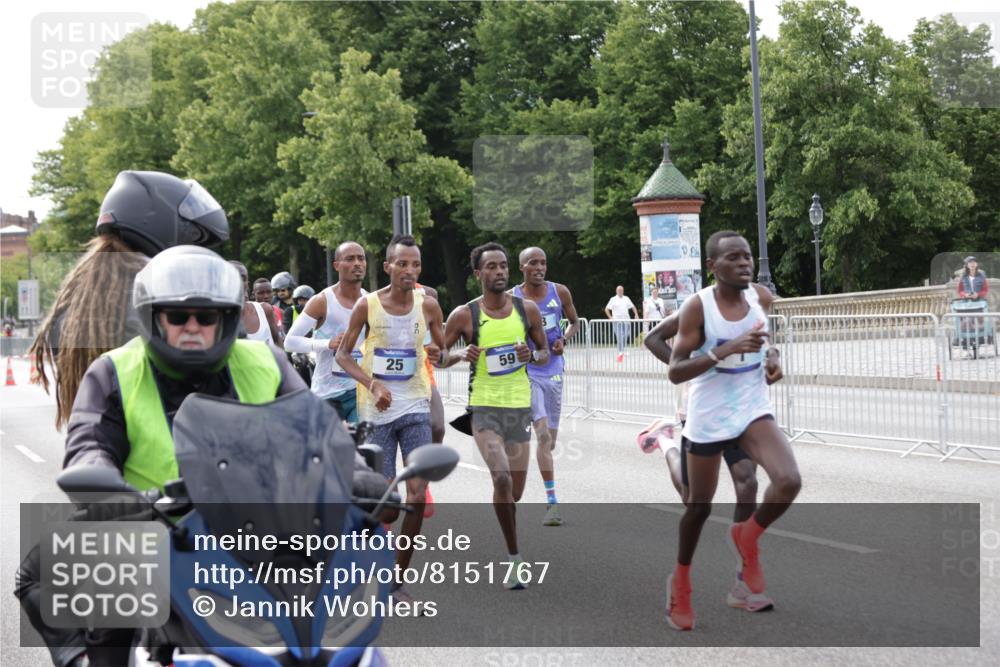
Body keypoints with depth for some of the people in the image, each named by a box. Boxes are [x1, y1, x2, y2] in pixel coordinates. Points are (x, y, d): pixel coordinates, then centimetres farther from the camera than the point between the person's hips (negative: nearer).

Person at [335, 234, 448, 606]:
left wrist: (438, 354, -13)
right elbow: (343, 355, 0)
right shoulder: (368, 305, -7)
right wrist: (372, 384, -16)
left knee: (418, 497, -5)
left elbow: (443, 350, 11)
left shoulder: (428, 306, -1)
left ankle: (398, 580, 9)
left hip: (415, 408, 2)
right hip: (377, 410, -2)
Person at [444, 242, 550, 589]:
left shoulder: (527, 309, 3)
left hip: (520, 407, 3)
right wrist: (461, 355, -17)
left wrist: (532, 355, -9)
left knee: (515, 491, 10)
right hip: (484, 408, -3)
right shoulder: (464, 315, -5)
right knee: (502, 479, -24)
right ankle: (515, 558, -12)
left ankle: (512, 562, 34)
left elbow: (545, 353, 13)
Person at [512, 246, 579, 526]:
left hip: (554, 370, 4)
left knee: (550, 439, 12)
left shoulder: (559, 292, 1)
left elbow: (574, 321, 15)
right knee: (543, 435, -18)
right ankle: (552, 502, -19)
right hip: (526, 371, -4)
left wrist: (564, 340, -5)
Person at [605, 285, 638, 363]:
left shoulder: (626, 299, 12)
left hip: (626, 320, 3)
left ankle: (622, 351, 16)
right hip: (617, 321, -3)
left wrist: (636, 314, 8)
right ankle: (620, 352, -6)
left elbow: (633, 307, 22)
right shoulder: (613, 299, 1)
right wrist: (610, 317, -9)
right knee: (619, 337, -8)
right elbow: (606, 309, 1)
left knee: (625, 336, -1)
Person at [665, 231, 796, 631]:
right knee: (699, 507, 10)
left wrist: (773, 358, -1)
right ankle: (680, 581, 36)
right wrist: (725, 350, -29)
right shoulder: (698, 307, -16)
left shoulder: (763, 298, -1)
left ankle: (746, 538, 9)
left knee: (789, 482, -21)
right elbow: (675, 372, -19)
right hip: (708, 419, -3)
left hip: (754, 412, 3)